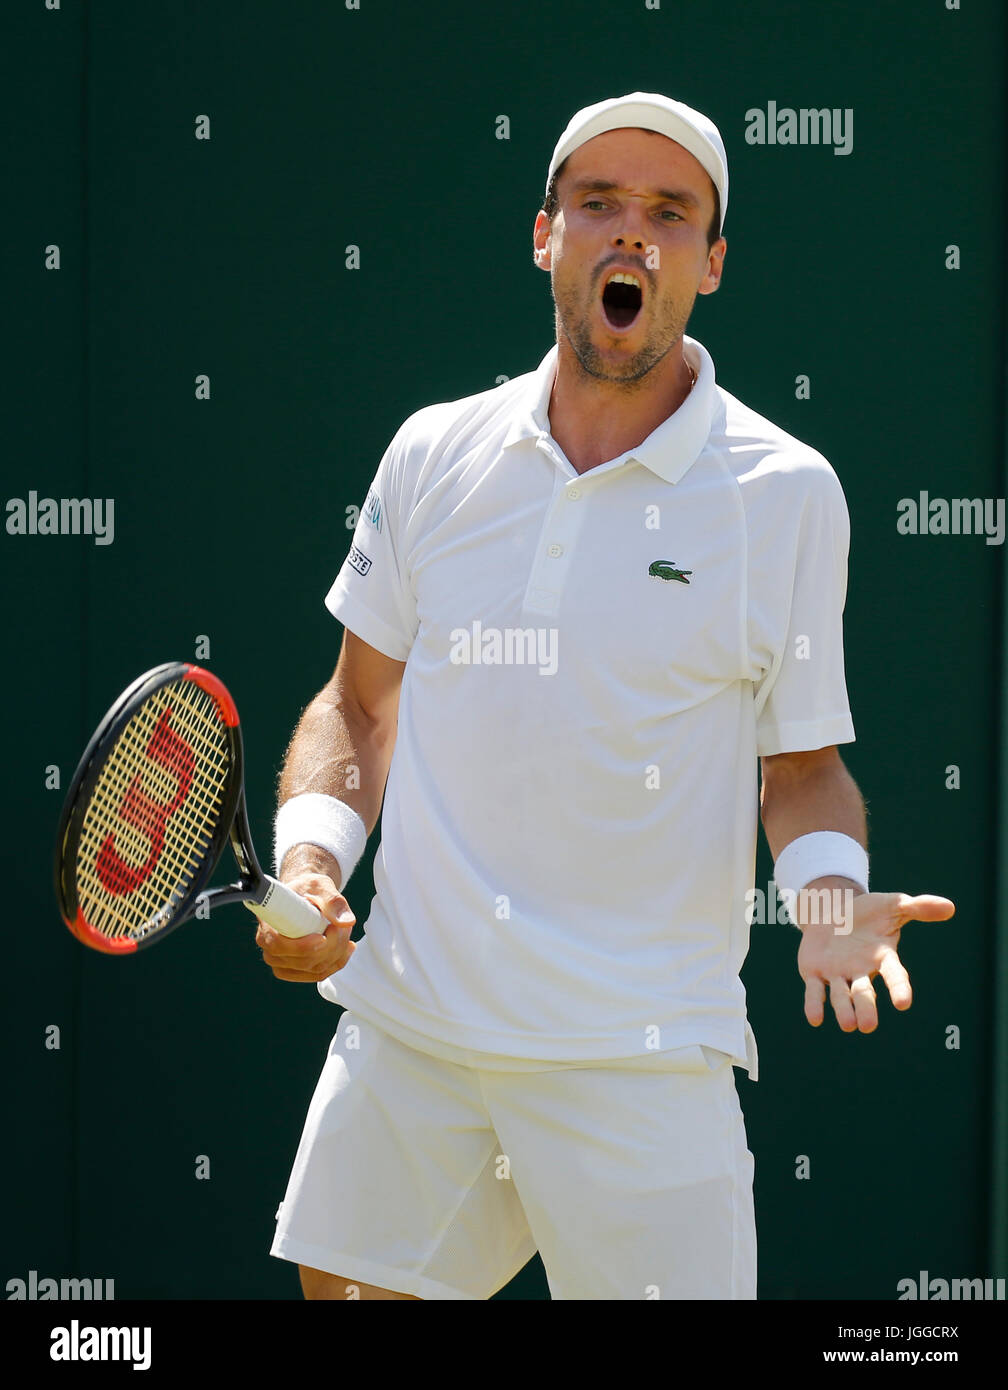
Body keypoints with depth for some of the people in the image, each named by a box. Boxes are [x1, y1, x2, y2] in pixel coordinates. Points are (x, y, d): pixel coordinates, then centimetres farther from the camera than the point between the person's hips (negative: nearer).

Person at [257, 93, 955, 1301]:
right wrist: (309, 860, -3)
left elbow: (803, 765, 6)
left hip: (643, 1054, -3)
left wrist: (831, 899, -14)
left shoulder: (787, 493, -1)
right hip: (406, 1024, 3)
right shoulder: (434, 453, 7)